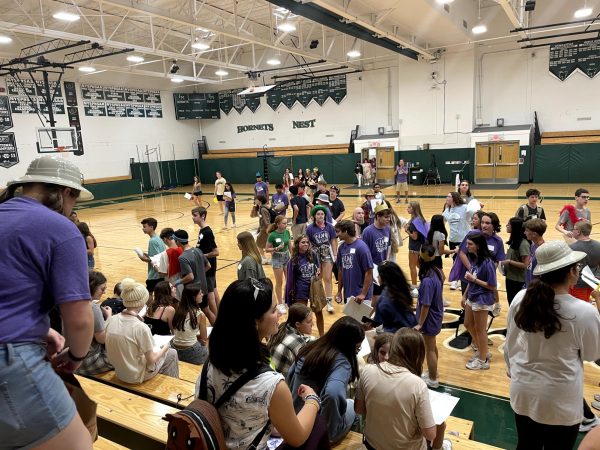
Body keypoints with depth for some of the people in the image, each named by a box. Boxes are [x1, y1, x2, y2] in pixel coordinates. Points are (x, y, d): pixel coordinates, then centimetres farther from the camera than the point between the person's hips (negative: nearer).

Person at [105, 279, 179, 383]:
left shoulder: (111, 320, -11)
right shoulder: (141, 327, -29)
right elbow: (151, 360, -19)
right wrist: (164, 348, -1)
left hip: (119, 372, 6)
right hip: (136, 376, -6)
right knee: (172, 353, 17)